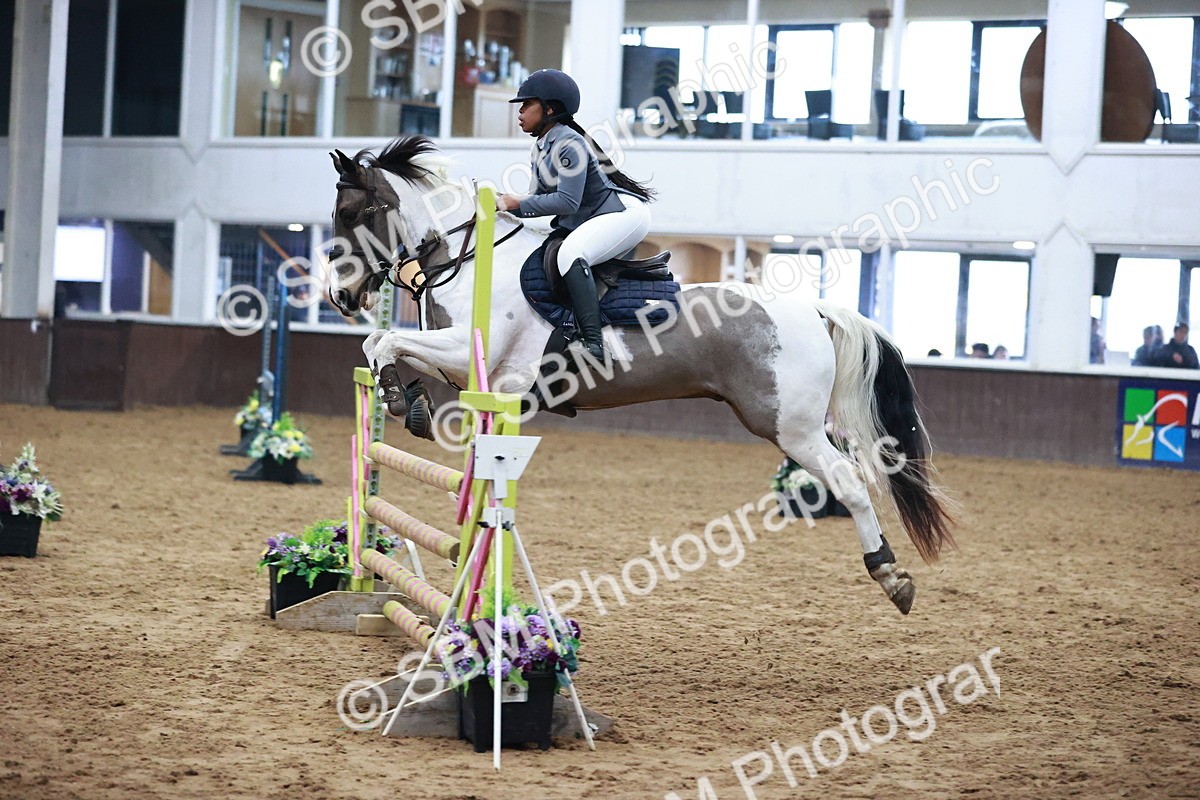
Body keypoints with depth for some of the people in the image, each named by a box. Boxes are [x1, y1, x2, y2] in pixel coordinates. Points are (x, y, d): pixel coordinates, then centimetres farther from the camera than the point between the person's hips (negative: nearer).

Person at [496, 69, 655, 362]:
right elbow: (539, 198, 12)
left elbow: (567, 201, -25)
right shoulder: (539, 148, 13)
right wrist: (504, 203, -6)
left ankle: (593, 343, -39)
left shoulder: (569, 143, -17)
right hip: (581, 223, 11)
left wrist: (518, 203, -20)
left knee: (569, 253, -34)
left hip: (625, 212, -11)